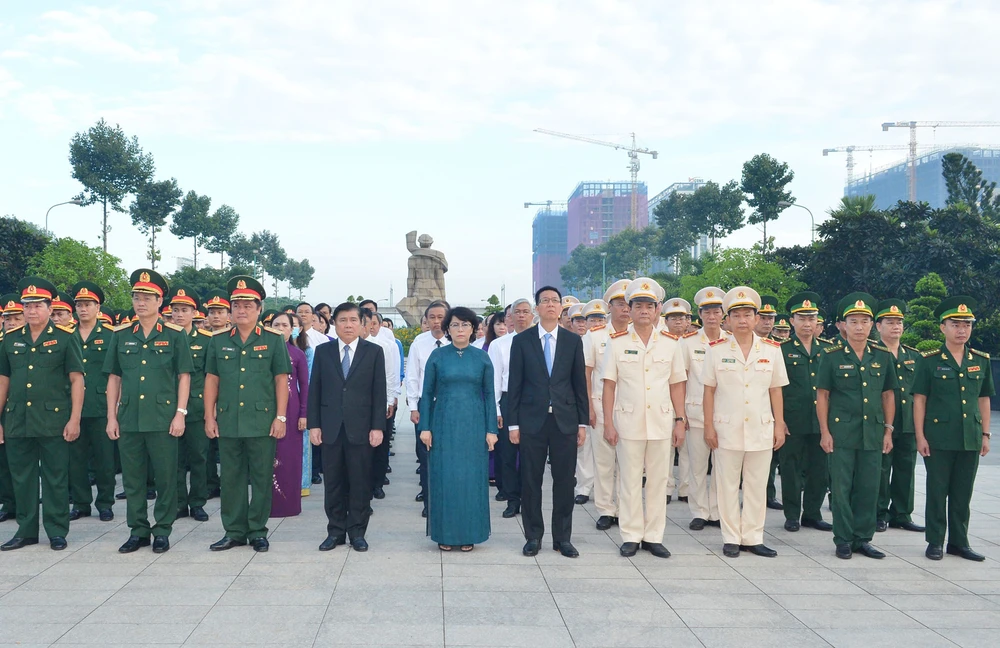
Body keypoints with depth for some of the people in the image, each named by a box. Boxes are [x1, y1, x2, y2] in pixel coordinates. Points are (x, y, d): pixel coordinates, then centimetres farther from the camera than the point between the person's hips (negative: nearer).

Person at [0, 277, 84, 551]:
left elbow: (76, 380, -3)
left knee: (55, 478, 3)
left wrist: (74, 419, -9)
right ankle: (26, 530, 22)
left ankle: (57, 531, 13)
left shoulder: (65, 338, -1)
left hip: (53, 422, -4)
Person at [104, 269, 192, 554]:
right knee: (132, 478, 9)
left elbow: (184, 376, -1)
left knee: (165, 477, 4)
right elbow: (114, 378, 11)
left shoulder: (175, 335, -1)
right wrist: (111, 417, 6)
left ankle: (162, 531, 16)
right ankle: (137, 530, 20)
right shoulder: (121, 335, 9)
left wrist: (180, 414, -8)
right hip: (128, 420, 3)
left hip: (163, 420, -3)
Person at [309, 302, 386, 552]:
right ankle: (335, 531, 17)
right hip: (331, 428, 2)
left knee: (360, 483, 4)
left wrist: (378, 427, -6)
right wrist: (313, 424, 0)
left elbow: (379, 392, 0)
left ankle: (357, 532, 14)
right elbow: (314, 390, 7)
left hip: (360, 428, -1)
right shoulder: (322, 351, 8)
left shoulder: (374, 352, 3)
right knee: (333, 483, 7)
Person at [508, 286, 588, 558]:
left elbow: (580, 383, 7)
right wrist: (513, 423, -2)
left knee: (564, 481, 5)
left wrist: (583, 422, 3)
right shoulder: (522, 340, 2)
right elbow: (515, 384, 2)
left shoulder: (573, 341, 6)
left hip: (565, 421, 1)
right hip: (532, 420, -1)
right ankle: (533, 536, 18)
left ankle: (562, 537, 17)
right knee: (531, 480, 5)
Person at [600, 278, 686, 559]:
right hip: (628, 422, -1)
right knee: (629, 481, 4)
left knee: (658, 480, 7)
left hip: (661, 422, 2)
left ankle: (654, 536, 17)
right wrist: (608, 423, -4)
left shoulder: (671, 343, 5)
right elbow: (609, 385, 1)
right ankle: (631, 536, 14)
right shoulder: (617, 342, 0)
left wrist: (680, 421, 3)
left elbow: (677, 385, 8)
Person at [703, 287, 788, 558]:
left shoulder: (772, 349, 2)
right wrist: (708, 426, -3)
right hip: (727, 429, -1)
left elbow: (776, 391, 7)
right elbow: (709, 391, 1)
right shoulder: (716, 349, -1)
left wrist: (779, 426, 5)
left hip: (761, 429, 1)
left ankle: (753, 538, 19)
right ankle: (731, 538, 16)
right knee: (728, 485, 6)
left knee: (757, 486, 8)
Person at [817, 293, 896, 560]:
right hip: (841, 434, -3)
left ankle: (863, 539, 20)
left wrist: (888, 430, 8)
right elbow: (822, 395, -2)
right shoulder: (832, 356, -3)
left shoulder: (883, 356, 7)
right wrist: (825, 431, -7)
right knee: (841, 489, 2)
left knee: (869, 489, 7)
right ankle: (843, 540, 13)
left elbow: (888, 395, 12)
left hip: (873, 434, 3)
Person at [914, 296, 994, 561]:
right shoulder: (929, 361, -4)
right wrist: (920, 437, -8)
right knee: (937, 492, 4)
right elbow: (919, 400, -4)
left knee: (963, 494, 10)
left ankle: (959, 542, 21)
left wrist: (985, 435, 8)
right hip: (938, 439, -3)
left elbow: (984, 399, 12)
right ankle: (935, 542, 13)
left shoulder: (982, 360, 7)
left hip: (971, 439, 3)